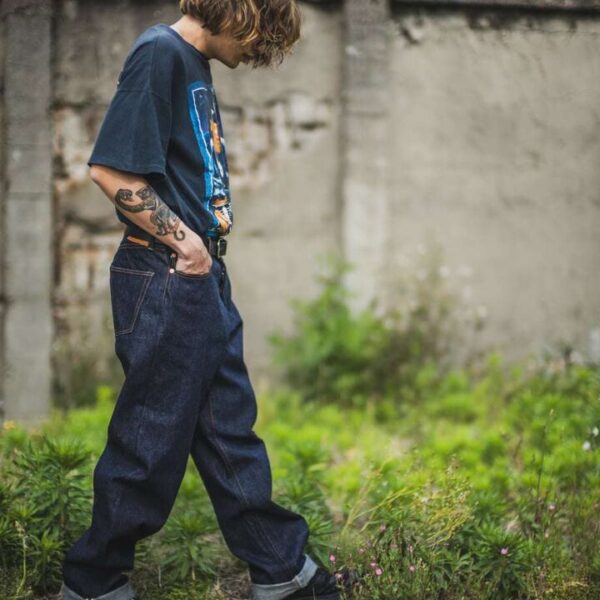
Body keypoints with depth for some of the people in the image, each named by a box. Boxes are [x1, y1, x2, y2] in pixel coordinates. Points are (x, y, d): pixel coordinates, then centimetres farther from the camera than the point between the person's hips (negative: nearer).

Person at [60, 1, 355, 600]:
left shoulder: (196, 65, 15)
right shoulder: (160, 53, -15)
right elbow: (110, 171, -22)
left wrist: (203, 245, 8)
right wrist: (180, 239, -15)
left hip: (204, 280, 9)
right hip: (164, 283, -9)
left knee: (230, 426, 16)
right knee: (152, 439, 2)